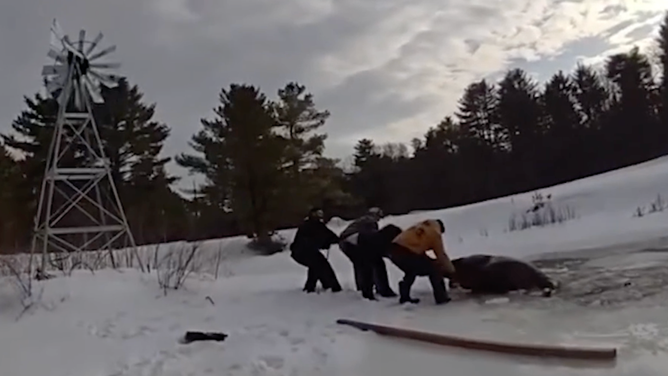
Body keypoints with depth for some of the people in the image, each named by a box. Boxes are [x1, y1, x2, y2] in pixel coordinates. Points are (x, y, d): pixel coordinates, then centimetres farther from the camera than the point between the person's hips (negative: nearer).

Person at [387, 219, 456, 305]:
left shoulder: (419, 227, 30)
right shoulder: (435, 233, 10)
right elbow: (441, 255, 13)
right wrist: (452, 271, 25)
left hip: (393, 248, 7)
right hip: (407, 252, -7)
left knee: (411, 271, 33)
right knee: (434, 269, 11)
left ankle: (404, 296, 29)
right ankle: (441, 297, 15)